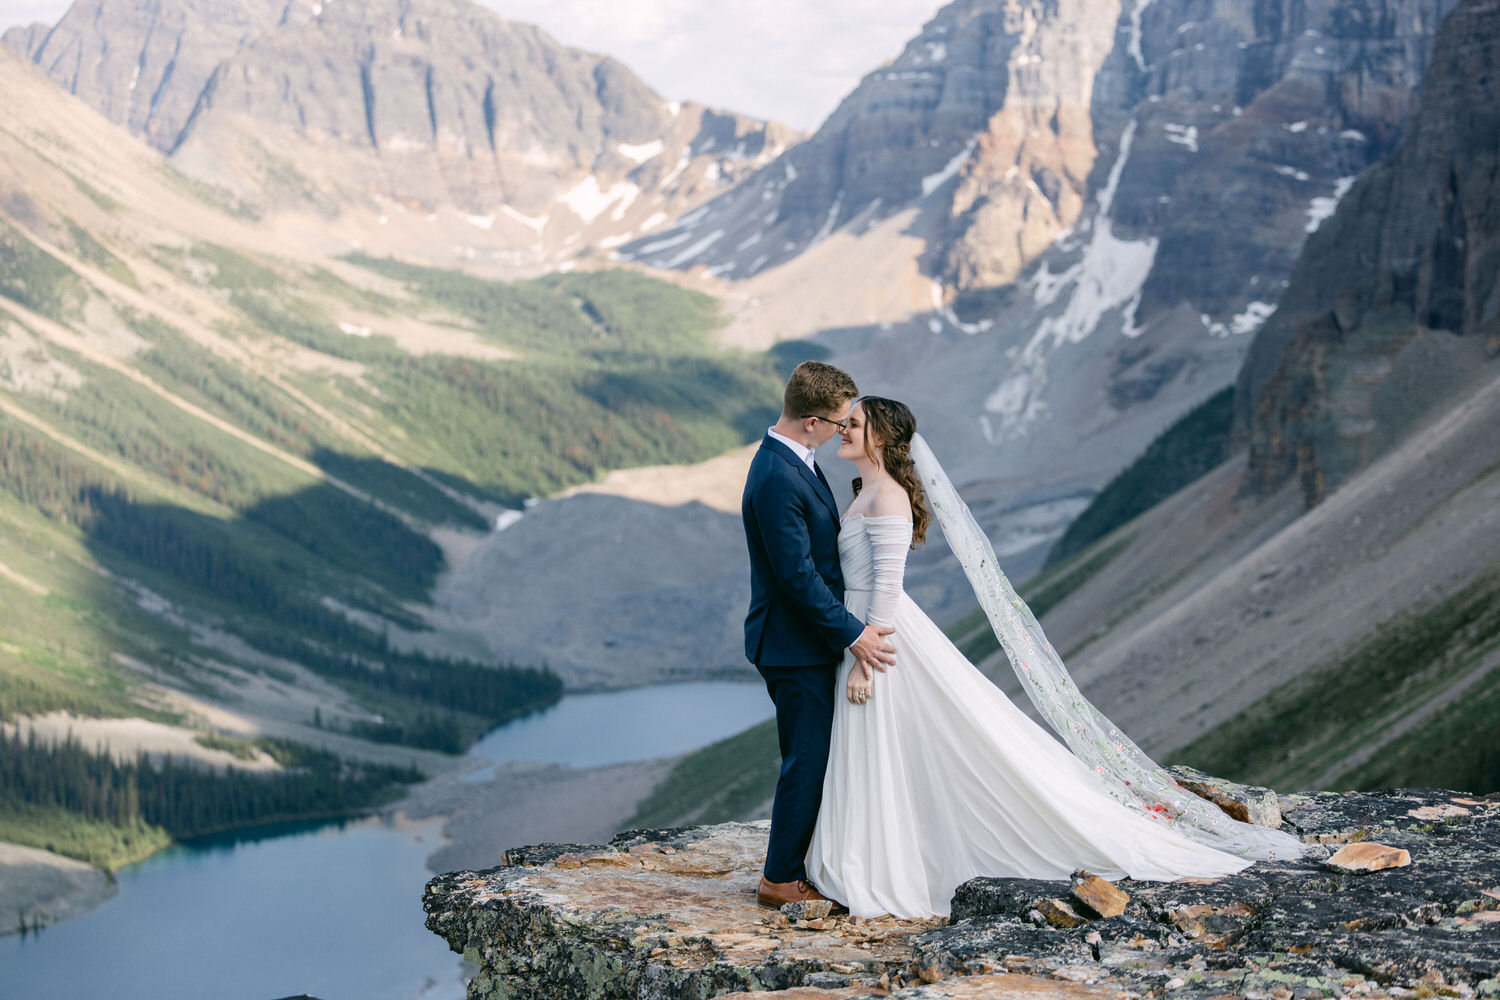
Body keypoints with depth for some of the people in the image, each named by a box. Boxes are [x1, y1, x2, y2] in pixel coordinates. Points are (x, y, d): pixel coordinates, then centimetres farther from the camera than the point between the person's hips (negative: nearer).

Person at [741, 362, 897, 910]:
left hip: (811, 638, 10)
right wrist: (852, 634, -19)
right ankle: (780, 879, 9)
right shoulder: (777, 480, -25)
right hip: (794, 646, -10)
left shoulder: (792, 459, 8)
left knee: (815, 759, 16)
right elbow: (797, 575, -24)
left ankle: (803, 865, 27)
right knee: (806, 762, -2)